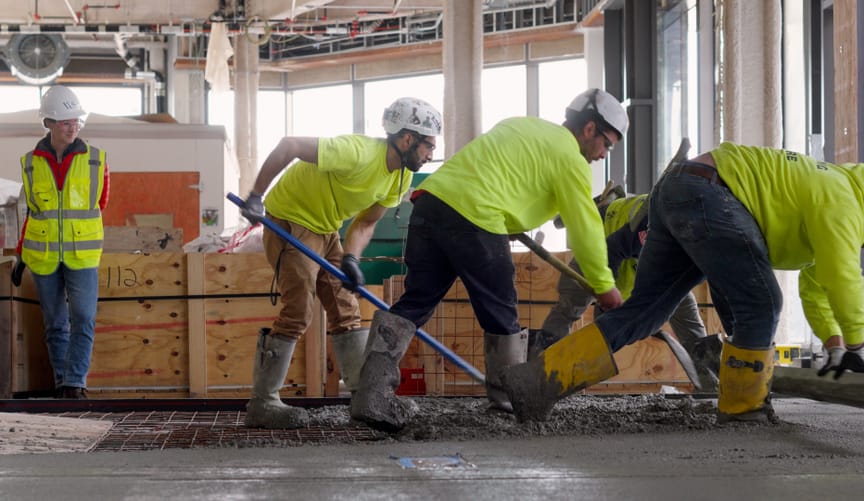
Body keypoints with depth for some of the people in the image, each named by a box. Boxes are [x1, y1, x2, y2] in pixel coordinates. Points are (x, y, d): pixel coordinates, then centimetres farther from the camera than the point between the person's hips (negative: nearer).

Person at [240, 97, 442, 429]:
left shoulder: (401, 177, -1)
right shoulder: (359, 153, -30)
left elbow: (366, 222, 4)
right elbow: (289, 146, -33)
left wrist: (350, 258, -15)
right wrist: (256, 197, -31)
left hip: (325, 228, 9)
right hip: (290, 220, -9)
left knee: (346, 311, 7)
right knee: (297, 313, -12)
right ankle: (261, 405, -6)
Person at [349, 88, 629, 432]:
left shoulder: (523, 126, 27)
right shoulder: (569, 157, 4)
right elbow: (586, 229, 6)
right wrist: (604, 285, 16)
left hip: (431, 199, 8)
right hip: (475, 217, -8)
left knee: (415, 301, 7)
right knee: (501, 314, 9)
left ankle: (372, 394, -2)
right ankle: (508, 397, 24)